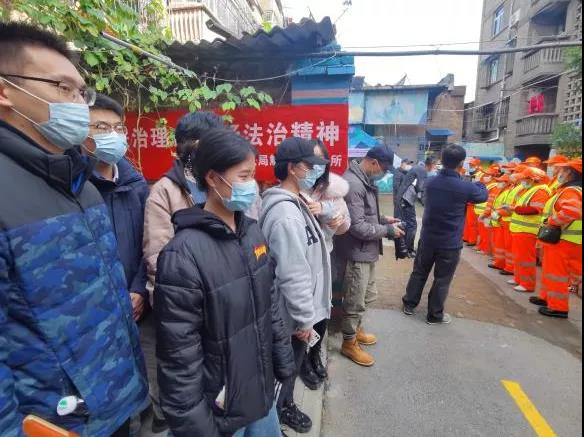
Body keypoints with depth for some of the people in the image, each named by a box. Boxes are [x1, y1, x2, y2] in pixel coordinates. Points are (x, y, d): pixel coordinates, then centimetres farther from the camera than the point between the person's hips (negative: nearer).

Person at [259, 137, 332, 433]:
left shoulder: (293, 203, 4)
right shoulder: (286, 214, -30)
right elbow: (293, 276, -28)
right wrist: (304, 318, -19)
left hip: (296, 310, 9)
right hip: (293, 315, -9)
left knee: (291, 365, 28)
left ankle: (285, 404, 50)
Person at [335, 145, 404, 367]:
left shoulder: (365, 181, 8)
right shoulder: (352, 184, -24)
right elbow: (357, 227, -26)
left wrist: (383, 218, 6)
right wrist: (388, 230, -15)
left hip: (367, 250, 10)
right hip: (357, 252, -10)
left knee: (367, 296, 24)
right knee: (355, 300, 6)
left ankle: (356, 329, 43)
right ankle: (349, 343, 25)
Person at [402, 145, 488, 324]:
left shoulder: (431, 182, -3)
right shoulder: (465, 187, -16)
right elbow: (484, 195, 4)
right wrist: (478, 183, 25)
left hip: (427, 238, 4)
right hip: (450, 243, -4)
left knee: (419, 272, 17)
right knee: (442, 279, 9)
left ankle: (409, 305, 30)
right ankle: (435, 315, 21)